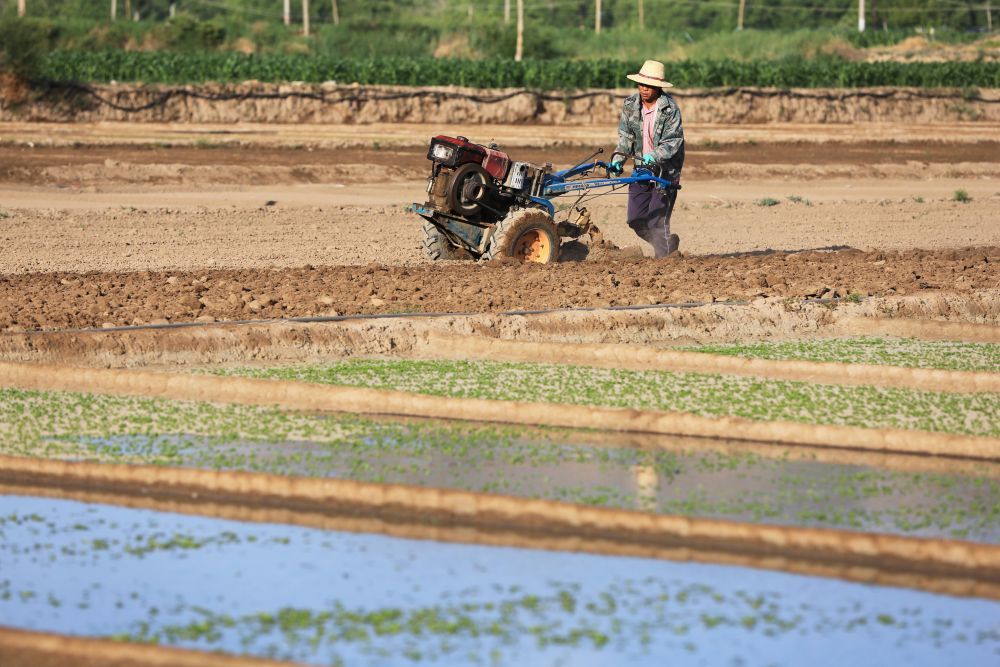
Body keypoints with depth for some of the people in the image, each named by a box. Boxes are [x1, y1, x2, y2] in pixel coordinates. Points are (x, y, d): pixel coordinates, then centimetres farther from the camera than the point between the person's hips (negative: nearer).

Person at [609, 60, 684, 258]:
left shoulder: (670, 108, -16)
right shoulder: (630, 105, 0)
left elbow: (673, 141, -20)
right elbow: (626, 136, 4)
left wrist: (654, 156, -36)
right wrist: (619, 158, -11)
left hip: (666, 169, -6)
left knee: (657, 221, -11)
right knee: (636, 220, 6)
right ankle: (669, 243, 29)